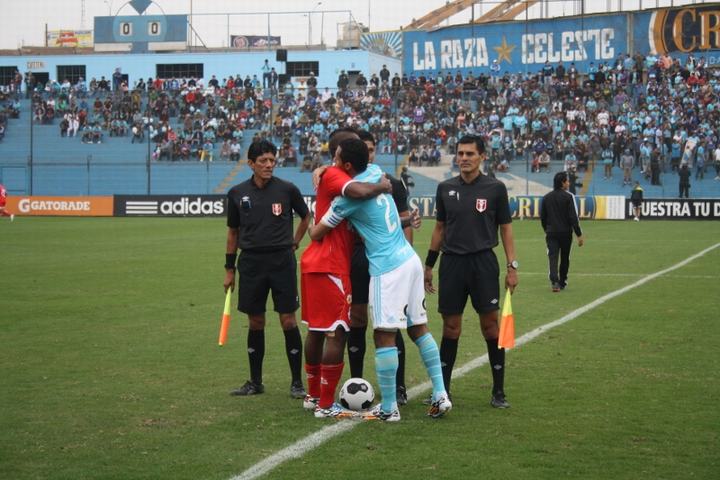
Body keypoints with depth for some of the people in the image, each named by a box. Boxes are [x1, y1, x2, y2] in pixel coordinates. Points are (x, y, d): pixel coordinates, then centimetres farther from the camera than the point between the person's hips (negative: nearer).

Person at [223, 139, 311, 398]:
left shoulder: (287, 189, -3)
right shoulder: (237, 193, 3)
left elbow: (306, 216, 14)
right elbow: (233, 231, 12)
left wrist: (294, 243, 7)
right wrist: (229, 269, 12)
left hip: (282, 261, -2)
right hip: (251, 262, 2)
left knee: (288, 321, -3)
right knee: (255, 322, 8)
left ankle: (297, 382, 6)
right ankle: (255, 382, 19)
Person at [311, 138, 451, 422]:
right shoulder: (375, 172, 7)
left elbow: (316, 233, -4)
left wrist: (312, 230, 19)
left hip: (387, 268, -9)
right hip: (409, 259, 9)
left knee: (384, 335, -4)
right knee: (419, 328, 13)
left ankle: (388, 408, -2)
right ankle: (441, 396, 12)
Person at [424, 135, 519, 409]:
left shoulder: (495, 188, 0)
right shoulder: (446, 188, 8)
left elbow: (506, 228, 3)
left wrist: (512, 266, -3)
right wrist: (429, 265, 13)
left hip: (483, 262, -2)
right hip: (452, 263, 2)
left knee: (490, 325, -3)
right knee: (451, 327, 5)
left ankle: (498, 392, 5)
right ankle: (442, 389, 13)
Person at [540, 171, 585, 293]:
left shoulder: (546, 197, 6)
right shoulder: (568, 196, -8)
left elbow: (542, 217, 12)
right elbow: (573, 217, -13)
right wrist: (579, 234, -10)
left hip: (551, 232, 2)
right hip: (565, 232, -2)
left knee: (553, 257, -5)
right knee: (564, 259, 13)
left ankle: (555, 282, -23)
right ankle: (562, 283, 22)